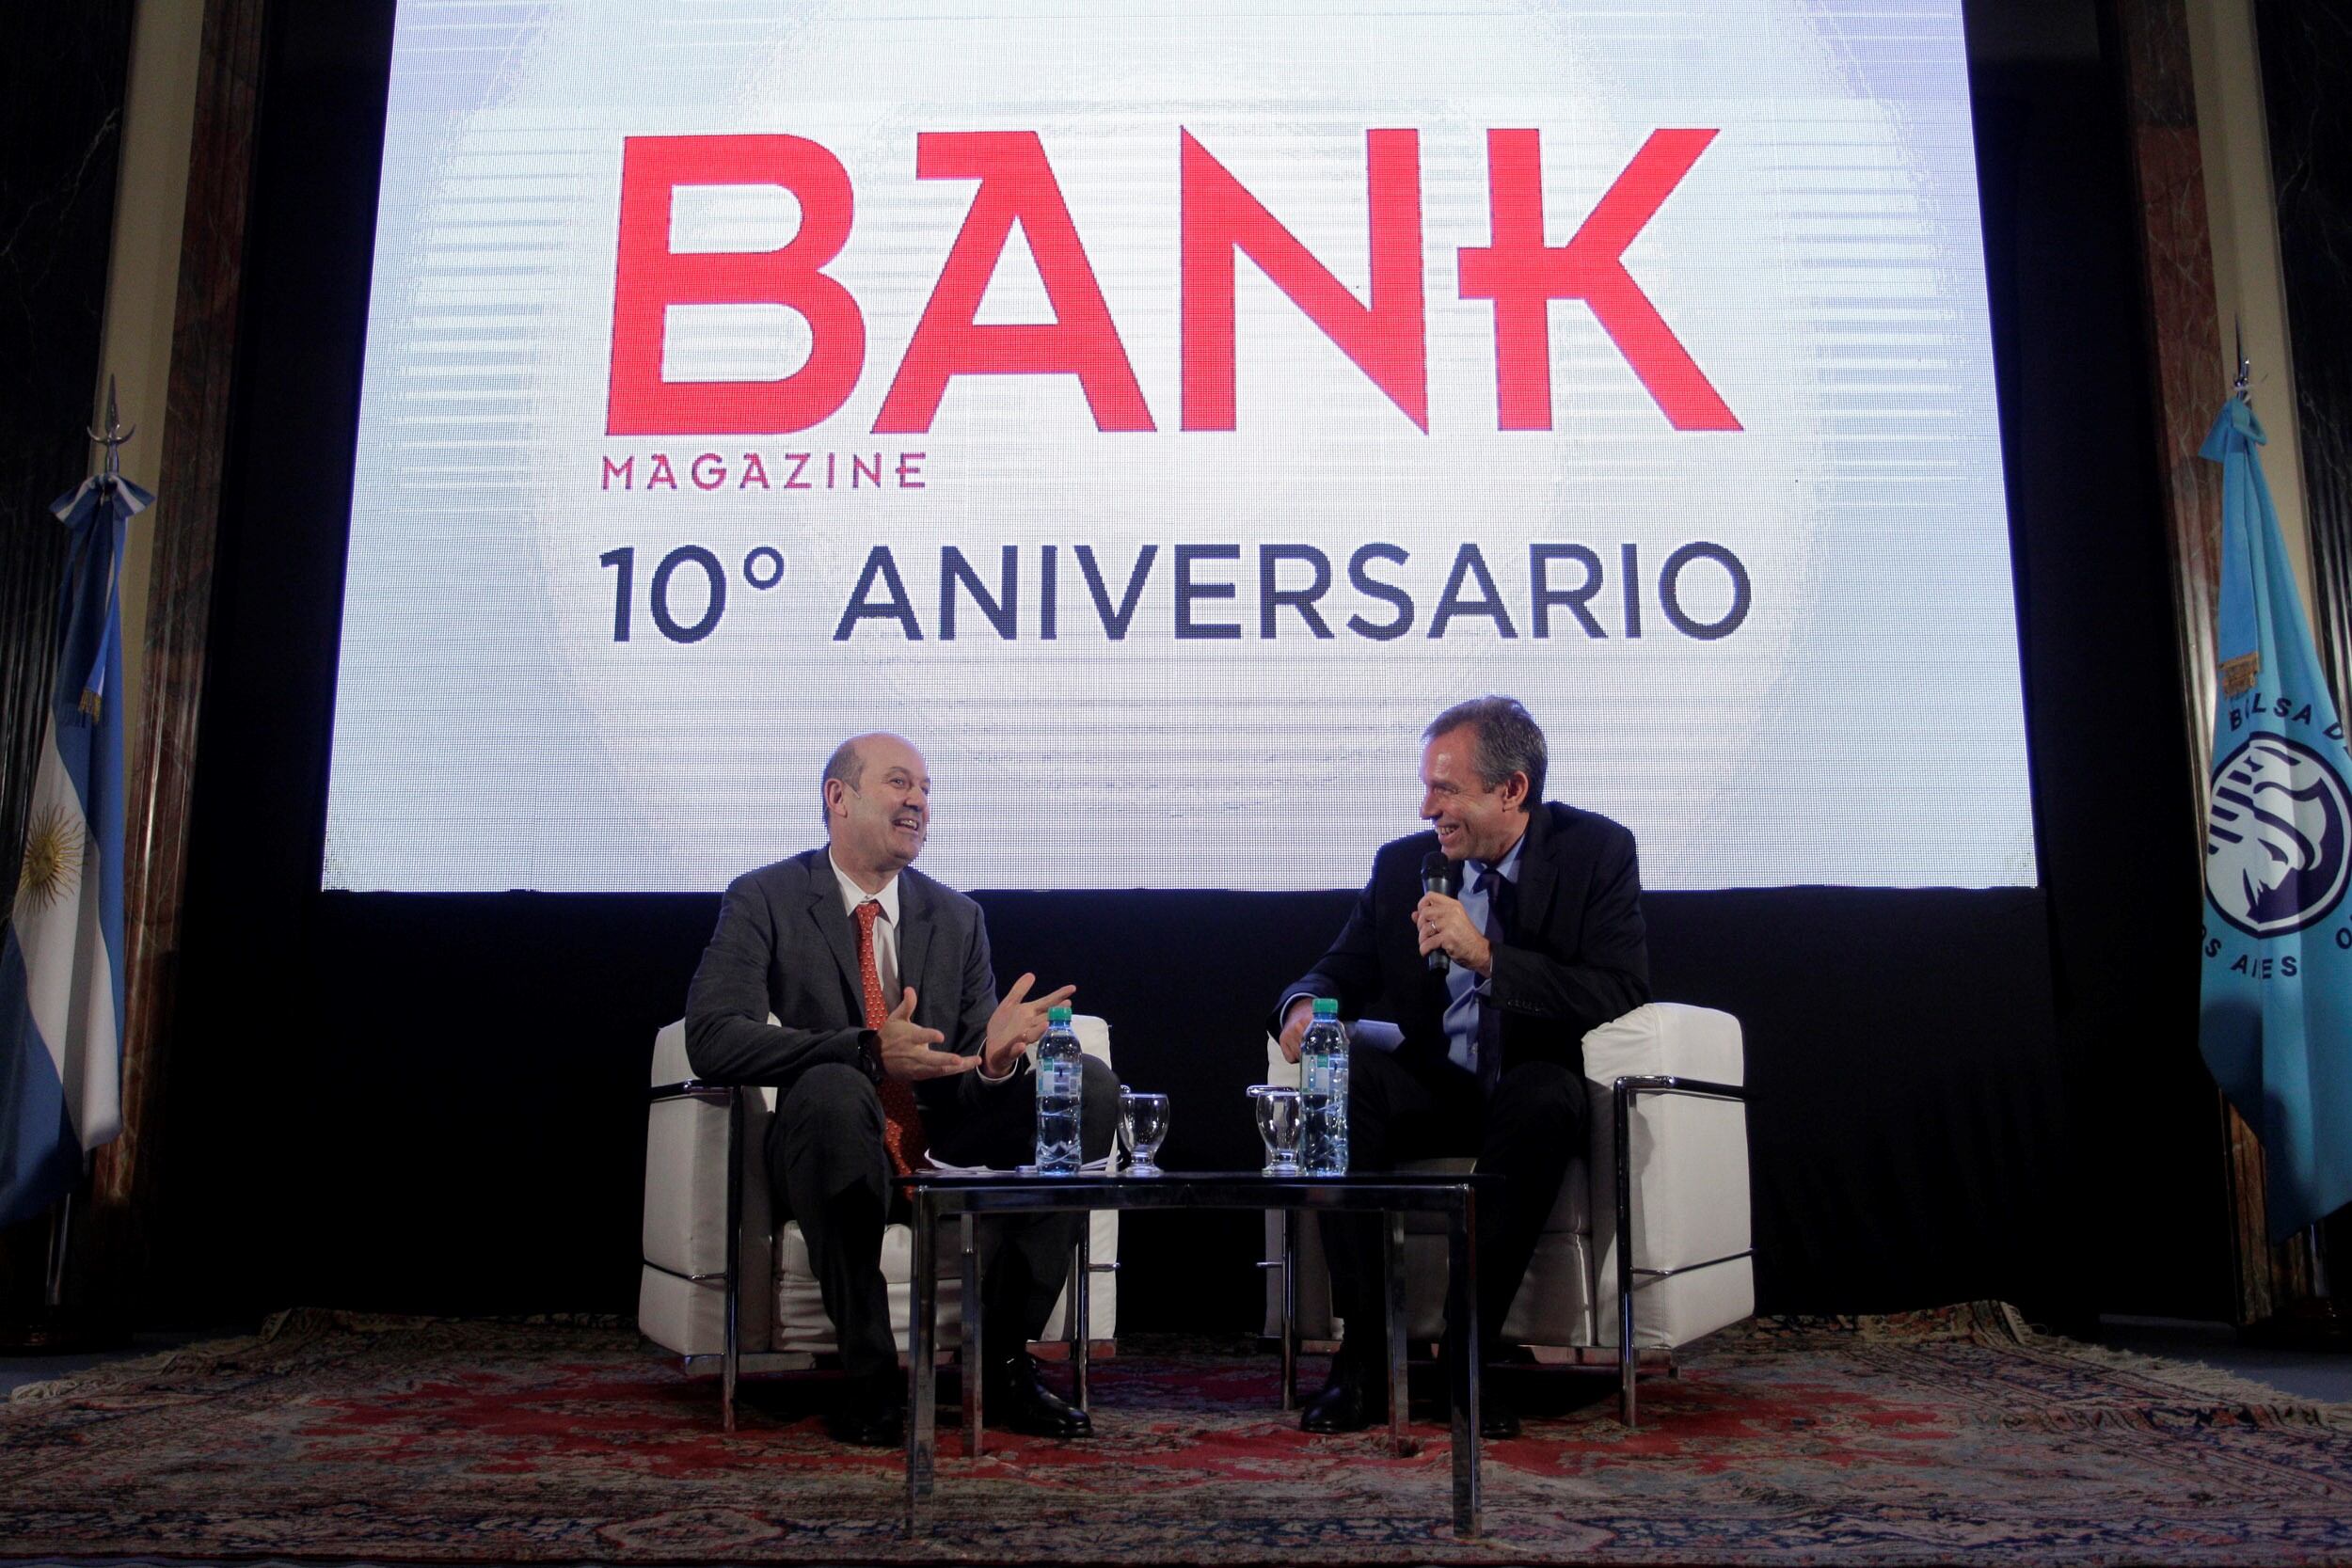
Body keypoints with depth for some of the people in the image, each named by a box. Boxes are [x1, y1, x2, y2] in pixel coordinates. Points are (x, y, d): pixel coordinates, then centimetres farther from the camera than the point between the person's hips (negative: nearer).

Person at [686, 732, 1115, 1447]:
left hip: (944, 1152, 5)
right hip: (840, 1156, -5)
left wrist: (995, 1056, -18)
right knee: (832, 1088, -37)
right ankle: (868, 1375, -24)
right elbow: (712, 1039, -18)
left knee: (1091, 1085, -14)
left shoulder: (957, 917, 12)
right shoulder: (764, 900, -2)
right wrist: (868, 1050, -30)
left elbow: (972, 1072, 9)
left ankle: (1004, 1359, -12)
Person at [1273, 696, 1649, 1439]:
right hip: (1430, 1093, 3)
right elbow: (1341, 971, 9)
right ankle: (1362, 1351, -24)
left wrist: (1487, 955, -26)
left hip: (1530, 1089, -3)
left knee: (1545, 1096, -37)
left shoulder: (1596, 851, -5)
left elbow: (1620, 996, -16)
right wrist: (1305, 1004, -16)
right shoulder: (1403, 863, 5)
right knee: (1342, 1067, -28)